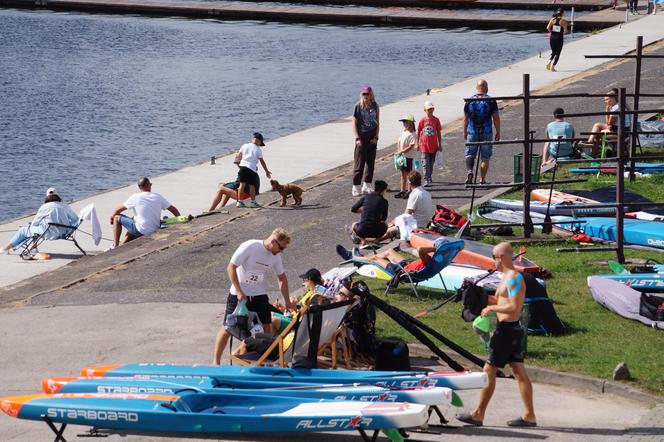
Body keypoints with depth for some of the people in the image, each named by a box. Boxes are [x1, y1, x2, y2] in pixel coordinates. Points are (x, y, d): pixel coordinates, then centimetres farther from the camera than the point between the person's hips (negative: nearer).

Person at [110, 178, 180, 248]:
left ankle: (115, 246, 11)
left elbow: (119, 210, 4)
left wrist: (112, 217, 24)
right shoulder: (158, 197, 1)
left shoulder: (135, 197, -8)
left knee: (117, 218, 11)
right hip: (155, 231, 5)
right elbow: (173, 209, 6)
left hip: (141, 231, -5)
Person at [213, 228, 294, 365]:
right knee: (228, 327, -2)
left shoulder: (276, 256, -1)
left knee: (266, 327, -2)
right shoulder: (250, 247, -20)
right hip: (239, 294, -5)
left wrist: (287, 302, 12)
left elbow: (282, 278, 12)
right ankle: (216, 361, 9)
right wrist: (239, 292, -19)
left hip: (259, 294, 5)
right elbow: (231, 268, -18)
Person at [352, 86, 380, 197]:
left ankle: (367, 186, 18)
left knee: (371, 162, 8)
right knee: (359, 163, -5)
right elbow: (354, 123, -4)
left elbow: (377, 123, 9)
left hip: (372, 138, 4)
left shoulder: (375, 106, 5)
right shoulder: (358, 106, -5)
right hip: (361, 137, -4)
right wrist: (357, 138, -11)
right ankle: (356, 187, -1)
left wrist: (376, 137, -1)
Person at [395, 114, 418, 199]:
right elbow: (398, 142, 13)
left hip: (409, 156, -8)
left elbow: (411, 146, -21)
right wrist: (398, 151, -1)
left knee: (408, 173, -1)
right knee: (403, 174, 13)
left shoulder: (411, 134, -15)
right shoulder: (403, 132, 8)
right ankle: (402, 190, 20)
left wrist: (401, 151, -20)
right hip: (402, 156, 8)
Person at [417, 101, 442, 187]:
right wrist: (417, 144, 5)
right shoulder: (422, 120, -4)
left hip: (433, 146, 2)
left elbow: (439, 133, 6)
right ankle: (426, 180, -10)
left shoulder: (436, 120, 0)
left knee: (431, 163, 14)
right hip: (424, 146, -2)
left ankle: (429, 177, 32)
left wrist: (440, 145, 6)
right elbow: (418, 132, 5)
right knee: (426, 164, -7)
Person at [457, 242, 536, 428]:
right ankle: (529, 416, 8)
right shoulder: (508, 277, 15)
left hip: (507, 329, -10)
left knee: (489, 371, -3)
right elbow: (500, 300, 24)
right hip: (512, 329, 10)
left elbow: (514, 307, -25)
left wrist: (491, 308, -16)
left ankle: (478, 414, 3)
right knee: (519, 372, 8)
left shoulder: (513, 278, -17)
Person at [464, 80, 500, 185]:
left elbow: (465, 118, 5)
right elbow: (496, 118, -5)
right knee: (485, 157, 8)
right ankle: (482, 179, 9)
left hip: (472, 133, 1)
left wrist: (465, 132, 16)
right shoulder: (491, 101, -6)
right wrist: (498, 133, 4)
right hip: (486, 133, -1)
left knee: (469, 154, 12)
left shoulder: (470, 101, 0)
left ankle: (469, 171, -14)